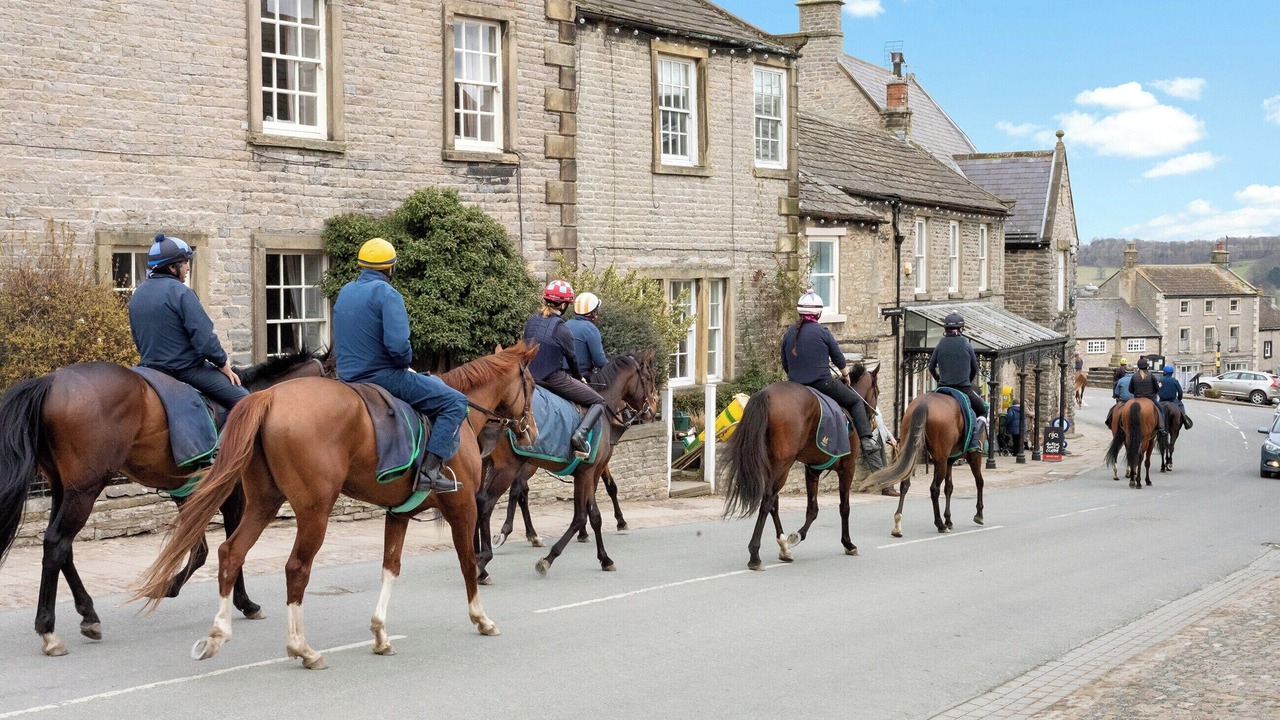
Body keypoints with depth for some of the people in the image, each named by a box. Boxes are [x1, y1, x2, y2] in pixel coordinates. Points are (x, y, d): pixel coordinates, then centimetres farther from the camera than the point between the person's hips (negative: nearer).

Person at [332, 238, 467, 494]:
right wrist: (405, 362, -4)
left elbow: (340, 344, 22)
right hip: (382, 375, -9)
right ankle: (429, 470, -19)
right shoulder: (386, 293, -13)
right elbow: (398, 345, -25)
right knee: (455, 402, -8)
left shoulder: (344, 292, 13)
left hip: (347, 377, 9)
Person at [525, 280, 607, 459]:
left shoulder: (531, 322, 2)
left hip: (533, 377, 7)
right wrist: (579, 378, 17)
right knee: (598, 402, 3)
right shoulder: (562, 330, -17)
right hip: (556, 379, -7)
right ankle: (581, 433, -19)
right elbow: (571, 358, -3)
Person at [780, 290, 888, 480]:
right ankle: (867, 440, 3)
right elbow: (840, 360, 3)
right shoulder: (822, 331, -5)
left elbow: (785, 366, 13)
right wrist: (846, 376, 22)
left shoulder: (789, 333, 7)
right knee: (855, 402, 14)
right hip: (823, 384, -3)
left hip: (795, 387, 4)